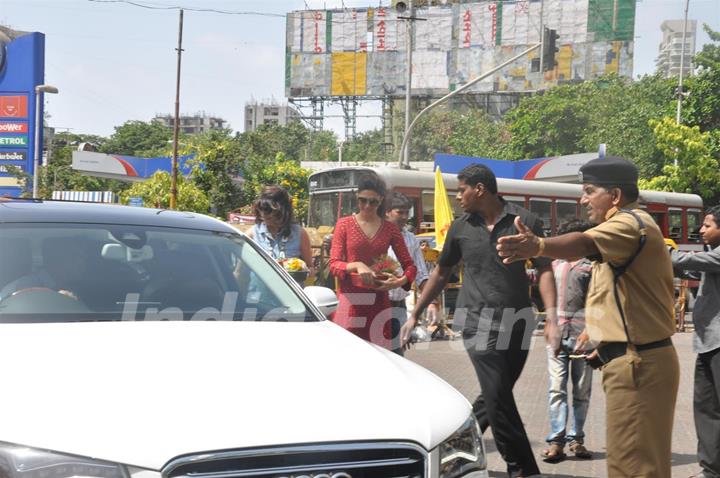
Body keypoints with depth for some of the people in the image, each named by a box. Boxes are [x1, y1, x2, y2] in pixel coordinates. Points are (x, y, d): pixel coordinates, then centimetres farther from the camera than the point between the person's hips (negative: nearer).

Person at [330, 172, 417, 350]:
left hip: (378, 300, 2)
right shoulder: (345, 224, 6)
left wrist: (400, 281, -10)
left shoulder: (390, 229, 11)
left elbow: (410, 265, 11)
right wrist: (356, 265, -18)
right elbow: (333, 264, 1)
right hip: (350, 300, -2)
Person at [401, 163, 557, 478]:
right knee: (499, 397, -12)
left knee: (495, 396, 11)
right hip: (479, 320, -1)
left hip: (518, 320, 1)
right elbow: (441, 273, 17)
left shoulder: (525, 222, 0)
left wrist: (551, 316, -15)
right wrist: (415, 315, 17)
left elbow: (544, 270, -2)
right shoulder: (460, 228, 6)